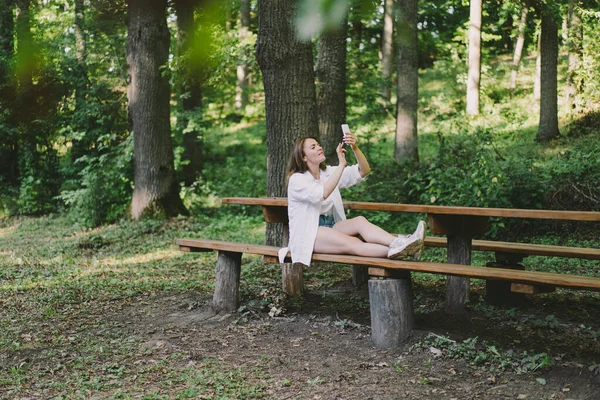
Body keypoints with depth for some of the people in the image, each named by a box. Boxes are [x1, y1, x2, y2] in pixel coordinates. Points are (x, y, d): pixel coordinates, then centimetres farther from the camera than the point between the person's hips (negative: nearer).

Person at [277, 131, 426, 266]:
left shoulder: (328, 172, 12)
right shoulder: (296, 179, -8)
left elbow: (364, 171, 0)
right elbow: (322, 193, -27)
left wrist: (355, 148, -17)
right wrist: (341, 164, -26)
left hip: (331, 226, 6)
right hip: (307, 234, -6)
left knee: (359, 221, -26)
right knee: (351, 244, -32)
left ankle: (399, 243, -48)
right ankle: (395, 251, -53)